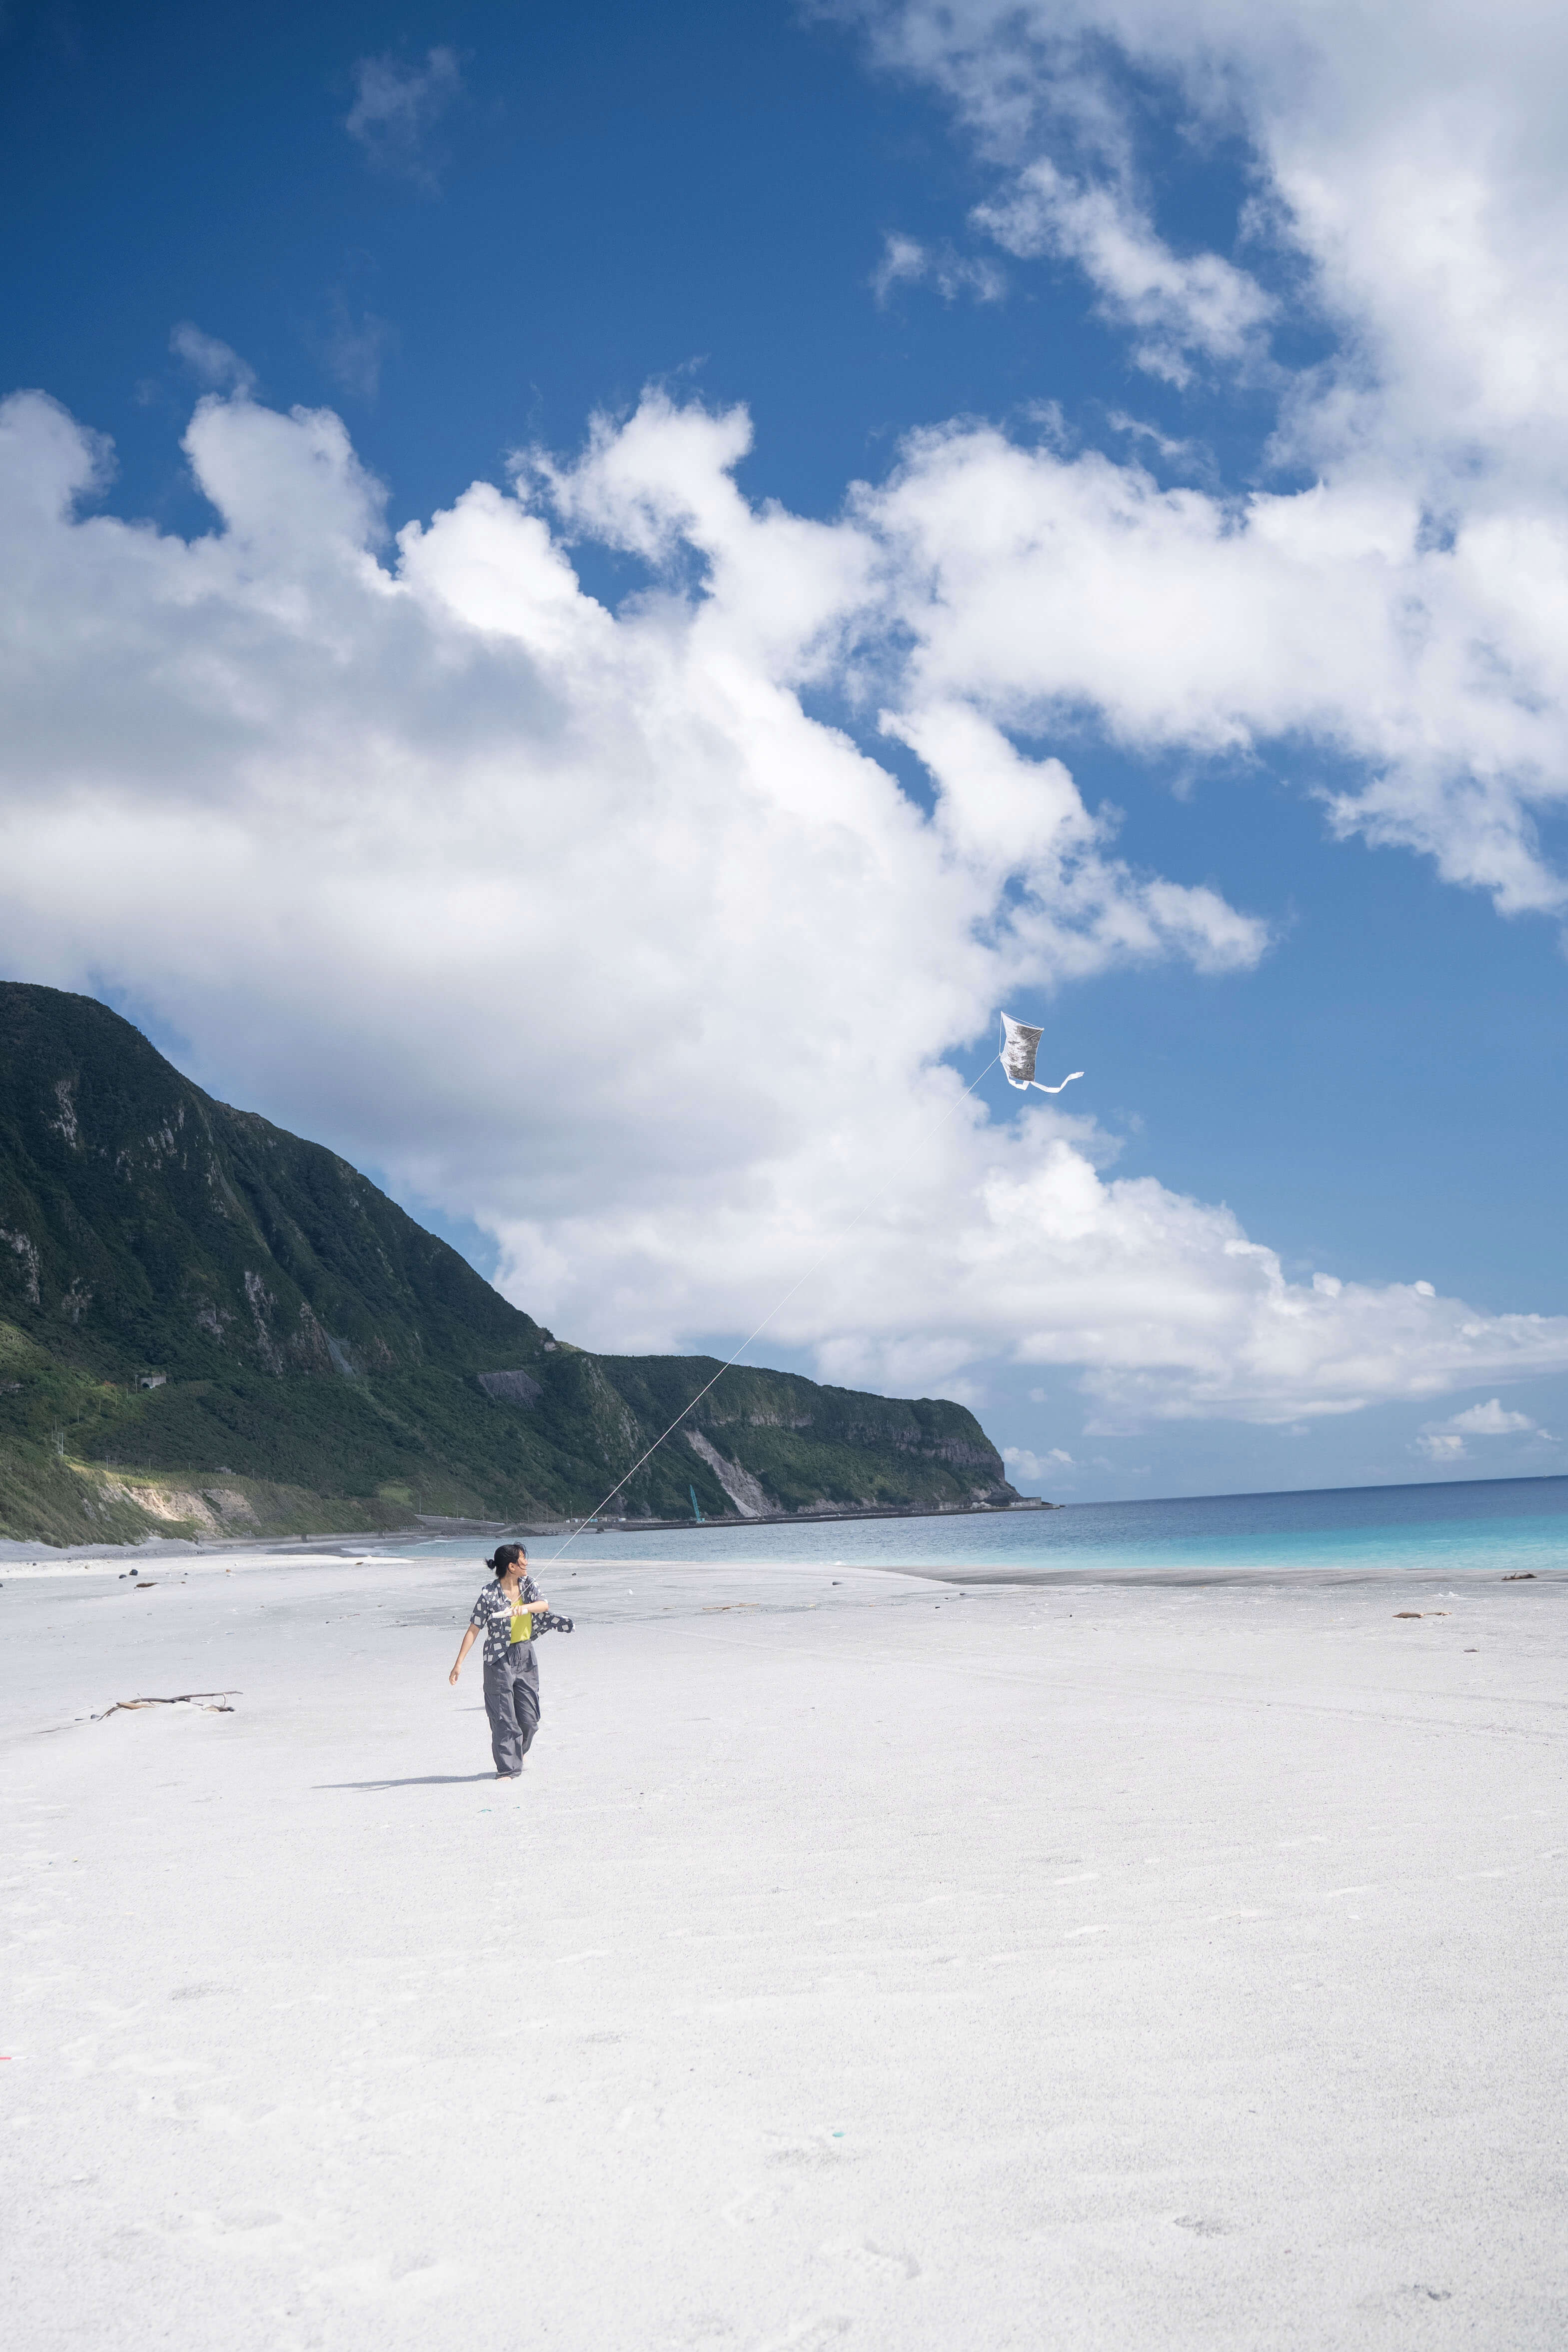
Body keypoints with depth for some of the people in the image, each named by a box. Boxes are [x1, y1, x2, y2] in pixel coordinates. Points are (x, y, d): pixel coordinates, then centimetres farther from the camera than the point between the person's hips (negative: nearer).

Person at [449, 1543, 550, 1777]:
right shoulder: (490, 1595, -13)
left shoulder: (527, 1584, 3)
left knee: (530, 1718, 9)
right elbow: (474, 1629, -11)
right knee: (503, 1718, -5)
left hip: (526, 1657, 5)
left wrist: (525, 1607, -33)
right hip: (499, 1660, -5)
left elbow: (543, 1605, -11)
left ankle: (517, 1754, 35)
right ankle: (507, 1768, 2)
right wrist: (459, 1664, -14)